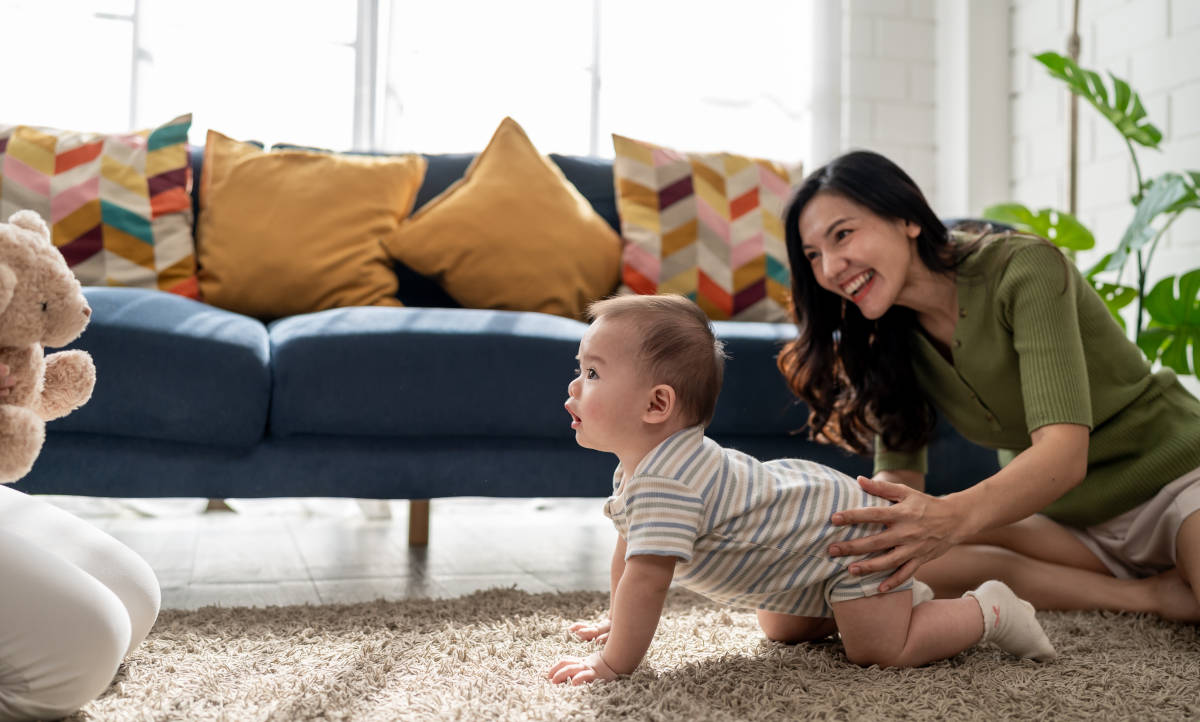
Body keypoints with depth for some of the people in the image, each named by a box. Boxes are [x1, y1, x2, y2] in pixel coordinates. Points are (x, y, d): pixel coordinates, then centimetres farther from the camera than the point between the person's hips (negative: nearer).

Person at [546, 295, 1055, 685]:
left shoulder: (666, 480, -37)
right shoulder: (637, 464, -4)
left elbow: (647, 577, -40)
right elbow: (629, 545, 10)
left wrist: (614, 663, -31)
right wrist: (617, 622, 16)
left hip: (849, 527, -10)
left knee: (880, 650, -12)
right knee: (784, 630, 25)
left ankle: (988, 611, 9)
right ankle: (895, 593, 36)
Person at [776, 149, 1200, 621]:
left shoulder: (1025, 268, -22)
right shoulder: (892, 340, -2)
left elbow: (1065, 454, -32)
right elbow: (898, 480, -5)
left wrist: (952, 517, -50)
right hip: (1070, 520, 6)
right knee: (900, 554, -22)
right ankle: (1146, 594, -13)